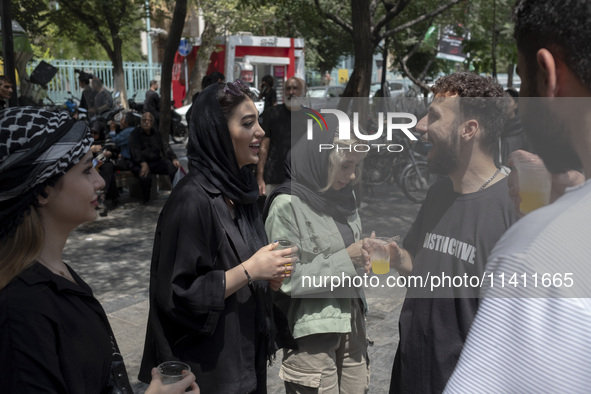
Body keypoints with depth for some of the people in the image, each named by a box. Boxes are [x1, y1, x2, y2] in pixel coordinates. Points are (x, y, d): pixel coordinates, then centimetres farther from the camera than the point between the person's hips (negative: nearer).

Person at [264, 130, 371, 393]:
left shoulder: (345, 196, 5)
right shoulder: (287, 205, -17)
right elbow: (287, 279, -18)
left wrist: (364, 256, -3)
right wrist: (346, 259, -19)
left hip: (351, 320, 7)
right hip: (312, 330, -7)